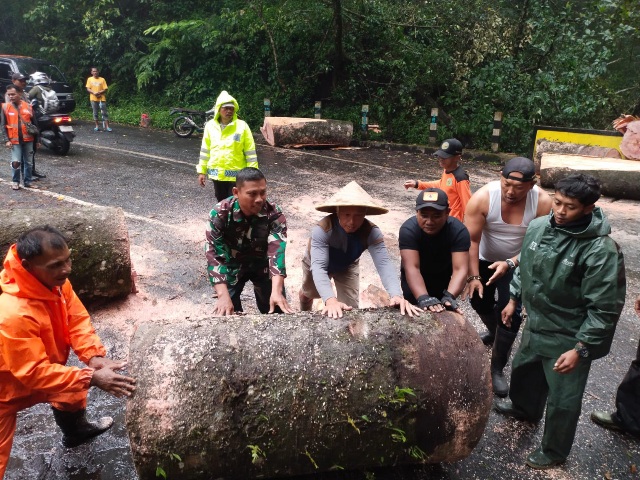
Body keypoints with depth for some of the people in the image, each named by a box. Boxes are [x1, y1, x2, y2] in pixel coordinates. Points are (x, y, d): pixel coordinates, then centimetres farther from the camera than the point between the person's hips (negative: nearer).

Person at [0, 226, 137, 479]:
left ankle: (76, 432, 58)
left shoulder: (55, 281, -19)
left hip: (37, 372, 8)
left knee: (72, 392, 26)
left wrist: (95, 357, -28)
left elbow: (77, 319, -13)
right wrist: (91, 377, -37)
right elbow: (35, 372, -35)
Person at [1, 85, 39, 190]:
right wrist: (6, 140, -7)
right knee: (16, 162, -8)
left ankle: (28, 181, 21)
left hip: (28, 139, 2)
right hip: (14, 140, -1)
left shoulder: (28, 106, 1)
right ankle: (15, 182, 10)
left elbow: (35, 123, 9)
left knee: (28, 162, 10)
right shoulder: (5, 107, -1)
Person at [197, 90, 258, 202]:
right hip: (217, 174, 4)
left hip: (236, 174, -3)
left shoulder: (242, 126, -9)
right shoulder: (210, 126, 1)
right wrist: (202, 171, 7)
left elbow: (250, 152, -7)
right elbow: (205, 150, 8)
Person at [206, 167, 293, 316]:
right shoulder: (220, 214, -28)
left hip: (262, 264, 1)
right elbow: (214, 254, -31)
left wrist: (277, 291, -51)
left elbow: (277, 250, -36)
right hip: (232, 266, 0)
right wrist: (223, 296, -43)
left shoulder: (274, 213, -27)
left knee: (276, 312, 2)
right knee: (227, 314, -5)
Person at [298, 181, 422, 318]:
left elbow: (384, 263, -46)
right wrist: (330, 300, -69)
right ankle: (304, 316, 59)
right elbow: (318, 267, -52)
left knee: (350, 308, -3)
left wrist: (397, 295, -65)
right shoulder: (322, 230, -44)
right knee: (309, 293, 24)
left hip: (347, 266, 1)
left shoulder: (371, 232, -37)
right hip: (317, 263, -1)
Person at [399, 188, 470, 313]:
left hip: (443, 278, 1)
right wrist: (423, 298, -62)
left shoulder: (459, 231, -33)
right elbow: (412, 267, -45)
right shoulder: (408, 229, -36)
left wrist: (449, 296, -61)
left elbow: (460, 269, -42)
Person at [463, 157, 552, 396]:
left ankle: (497, 369, 11)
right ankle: (494, 332, 53)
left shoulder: (543, 203, -26)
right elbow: (471, 240, -26)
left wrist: (509, 264, -34)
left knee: (510, 313, -7)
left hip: (517, 265, -1)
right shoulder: (482, 197, -28)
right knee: (480, 301, 18)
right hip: (484, 260, 1)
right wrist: (473, 276, -29)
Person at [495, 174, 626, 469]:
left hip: (568, 337, -6)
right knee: (524, 370, 29)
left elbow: (604, 308, -22)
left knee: (563, 401, 10)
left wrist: (580, 349, -21)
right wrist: (514, 299, 17)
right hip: (535, 325, 7)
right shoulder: (538, 226, -7)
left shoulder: (601, 250, -26)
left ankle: (554, 451, 36)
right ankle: (525, 408, 59)